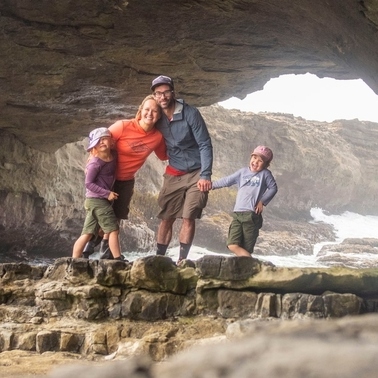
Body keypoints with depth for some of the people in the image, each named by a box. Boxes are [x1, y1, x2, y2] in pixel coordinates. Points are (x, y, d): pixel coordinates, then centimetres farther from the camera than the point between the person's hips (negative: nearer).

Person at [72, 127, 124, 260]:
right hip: (97, 200, -8)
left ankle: (74, 261, 9)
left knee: (87, 233, 8)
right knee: (113, 229, -7)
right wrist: (107, 194, -17)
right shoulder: (95, 163, -15)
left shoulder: (114, 155, 6)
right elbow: (88, 184, -16)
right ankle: (118, 259, -5)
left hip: (94, 201, 8)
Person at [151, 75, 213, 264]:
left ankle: (182, 259, -6)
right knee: (166, 218, 3)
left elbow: (205, 145, -15)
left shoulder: (190, 113, -15)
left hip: (196, 174, -4)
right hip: (173, 175, 4)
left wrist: (205, 175, -20)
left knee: (188, 217, -11)